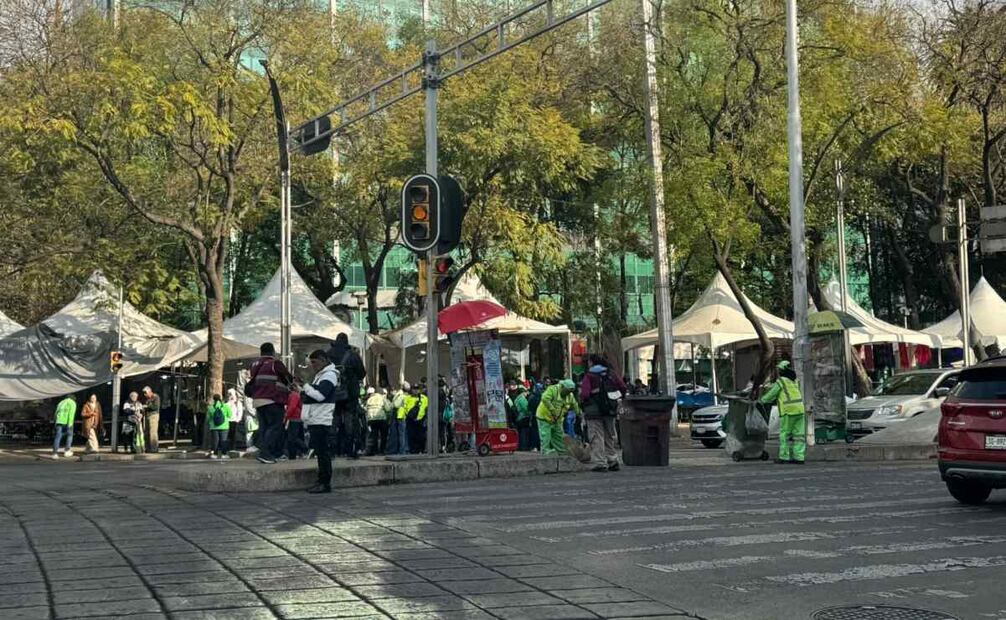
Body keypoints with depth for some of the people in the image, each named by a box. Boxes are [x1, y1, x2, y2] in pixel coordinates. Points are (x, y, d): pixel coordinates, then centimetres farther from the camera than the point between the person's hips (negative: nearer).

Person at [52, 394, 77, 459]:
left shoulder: (61, 403, 26)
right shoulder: (72, 403, 7)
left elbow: (56, 413, 19)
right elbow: (71, 413, -8)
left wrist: (56, 423, 22)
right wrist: (70, 423, -15)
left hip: (59, 422, 4)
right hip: (67, 422, -4)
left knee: (58, 437, -2)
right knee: (69, 435, 14)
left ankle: (55, 453, -12)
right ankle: (67, 451, 9)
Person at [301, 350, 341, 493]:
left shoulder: (329, 375, -9)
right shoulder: (320, 375, 22)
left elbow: (320, 394, -21)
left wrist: (305, 386, -9)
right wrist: (305, 394, 6)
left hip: (321, 421, -10)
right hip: (315, 420, 10)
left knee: (322, 452, -9)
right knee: (320, 451, 11)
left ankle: (325, 483, -8)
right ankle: (322, 481, 15)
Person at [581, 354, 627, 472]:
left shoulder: (589, 376, -9)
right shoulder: (611, 374, 6)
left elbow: (584, 394, -18)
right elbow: (623, 387, 4)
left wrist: (582, 402, 2)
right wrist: (618, 399, 16)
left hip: (595, 411, -5)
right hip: (610, 411, 5)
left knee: (597, 438, -1)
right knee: (610, 437, 17)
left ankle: (600, 463, -6)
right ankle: (613, 461, 17)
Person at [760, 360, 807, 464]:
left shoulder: (781, 381, -7)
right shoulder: (794, 381, 17)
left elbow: (770, 395, -1)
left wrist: (761, 400, 16)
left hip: (788, 411, -7)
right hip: (799, 409, 7)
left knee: (784, 434, 0)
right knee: (798, 434, 4)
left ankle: (784, 457, 0)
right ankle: (799, 457, 1)